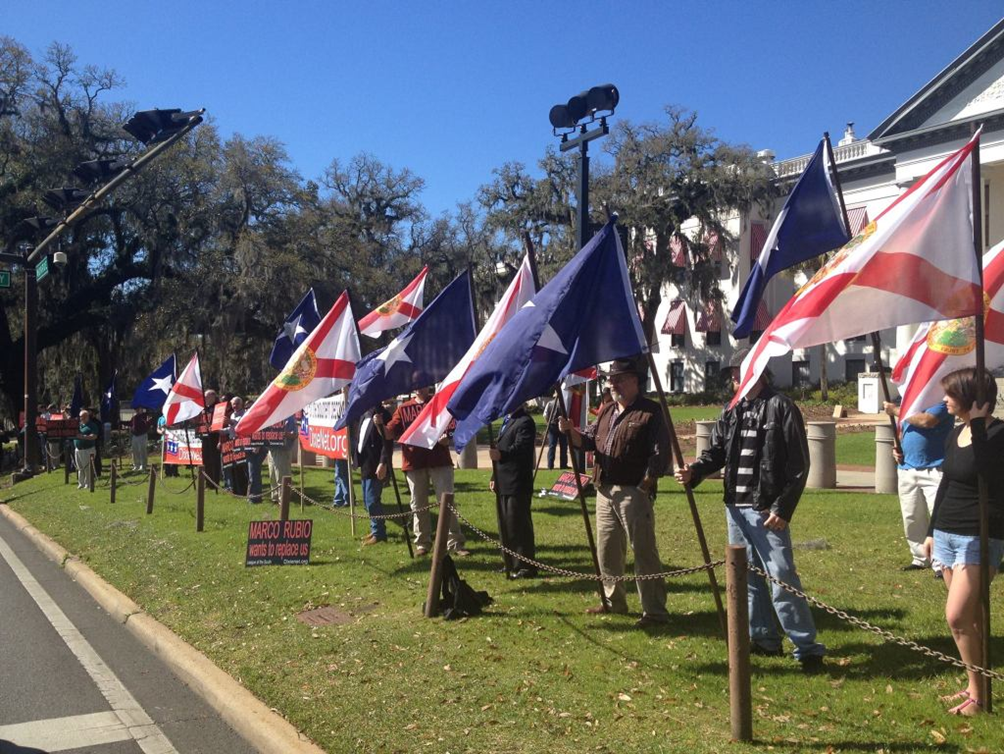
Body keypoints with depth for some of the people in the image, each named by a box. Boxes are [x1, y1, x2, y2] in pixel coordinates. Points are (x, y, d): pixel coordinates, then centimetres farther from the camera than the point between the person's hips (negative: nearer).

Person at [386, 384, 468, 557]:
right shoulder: (403, 409, 9)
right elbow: (389, 433, 2)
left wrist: (448, 438, -14)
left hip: (439, 460, -2)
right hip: (414, 463, 2)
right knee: (418, 505, 9)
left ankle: (455, 543, 3)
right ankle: (422, 543, 20)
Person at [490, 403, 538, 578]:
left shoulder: (525, 422, -13)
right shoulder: (507, 420, 20)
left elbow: (521, 448, -26)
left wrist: (501, 454, -43)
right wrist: (495, 477, 21)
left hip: (518, 484, -10)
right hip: (504, 483, 10)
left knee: (518, 525, -6)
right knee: (506, 524, 15)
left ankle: (526, 567, 2)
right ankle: (512, 564, 24)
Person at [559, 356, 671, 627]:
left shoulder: (650, 412, -7)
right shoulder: (607, 412, 17)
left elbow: (661, 455, -12)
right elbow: (587, 440, 17)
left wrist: (645, 485, -15)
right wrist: (571, 430, -3)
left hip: (633, 493, -8)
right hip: (605, 492, 8)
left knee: (644, 552, -5)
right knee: (607, 551, 15)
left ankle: (654, 611, 0)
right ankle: (614, 602, 29)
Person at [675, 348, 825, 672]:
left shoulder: (781, 408, -7)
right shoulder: (731, 413, 12)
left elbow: (799, 465, -9)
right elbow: (716, 453, 16)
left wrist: (782, 508, -15)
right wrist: (693, 472, -5)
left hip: (767, 510, -7)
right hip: (735, 507, 7)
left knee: (782, 577, -9)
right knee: (747, 576, 14)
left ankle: (807, 647, 1)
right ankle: (764, 639, 27)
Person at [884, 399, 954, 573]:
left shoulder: (940, 399, -7)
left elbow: (926, 421, -25)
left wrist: (896, 411, -15)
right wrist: (896, 447, 8)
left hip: (934, 470, -7)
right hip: (907, 469, 7)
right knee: (912, 519, 12)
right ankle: (920, 559, 24)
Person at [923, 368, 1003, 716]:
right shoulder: (955, 434, 10)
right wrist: (932, 530, 20)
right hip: (947, 533, 8)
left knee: (957, 616, -12)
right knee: (970, 616, 13)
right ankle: (972, 686, 22)